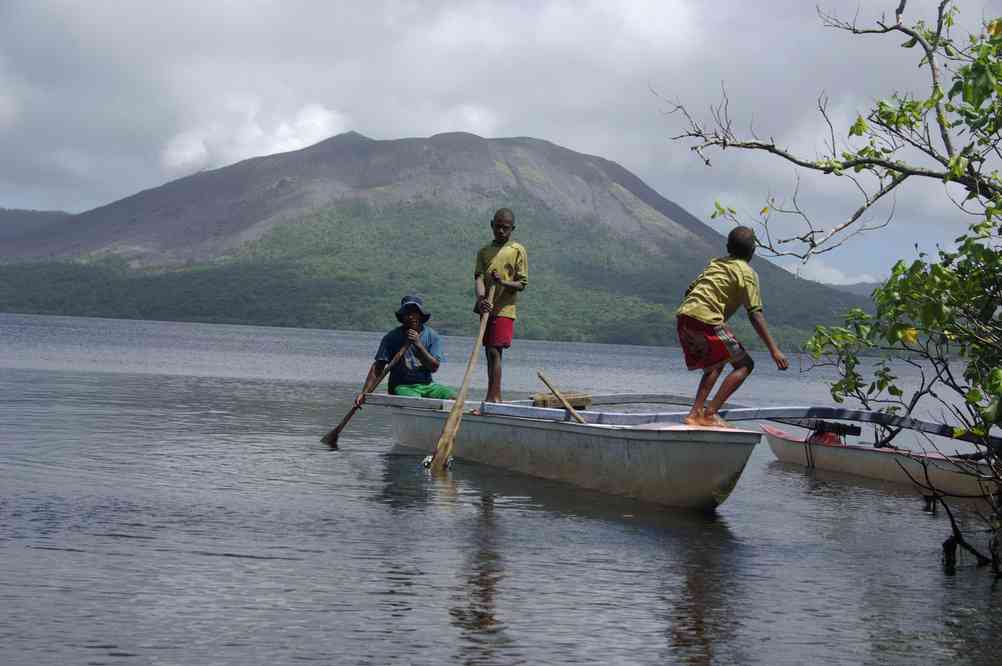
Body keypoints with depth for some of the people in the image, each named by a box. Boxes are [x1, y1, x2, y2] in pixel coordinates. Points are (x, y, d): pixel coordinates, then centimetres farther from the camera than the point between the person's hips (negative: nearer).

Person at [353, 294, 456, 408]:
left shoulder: (432, 336, 3)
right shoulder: (392, 337, -3)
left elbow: (434, 367, -7)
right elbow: (377, 368, -6)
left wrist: (418, 345, -18)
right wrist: (364, 393, -16)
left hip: (426, 385, 3)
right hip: (402, 386, -3)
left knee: (452, 397, -20)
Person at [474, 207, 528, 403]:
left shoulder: (517, 250, 0)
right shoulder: (484, 251, 13)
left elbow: (522, 284, -3)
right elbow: (478, 277, -1)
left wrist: (503, 282, -22)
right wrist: (481, 298, -21)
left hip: (504, 309, -6)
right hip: (487, 308, 6)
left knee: (494, 351, -13)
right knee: (490, 352, 10)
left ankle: (491, 397, -16)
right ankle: (496, 397, 18)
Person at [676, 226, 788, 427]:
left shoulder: (715, 263, 24)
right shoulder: (747, 273, 2)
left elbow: (689, 290, 24)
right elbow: (755, 314, -6)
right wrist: (774, 350, -6)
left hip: (683, 314, 8)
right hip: (707, 320, -8)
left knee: (715, 365, 25)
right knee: (744, 365, 2)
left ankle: (695, 413, 13)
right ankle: (710, 414, -10)